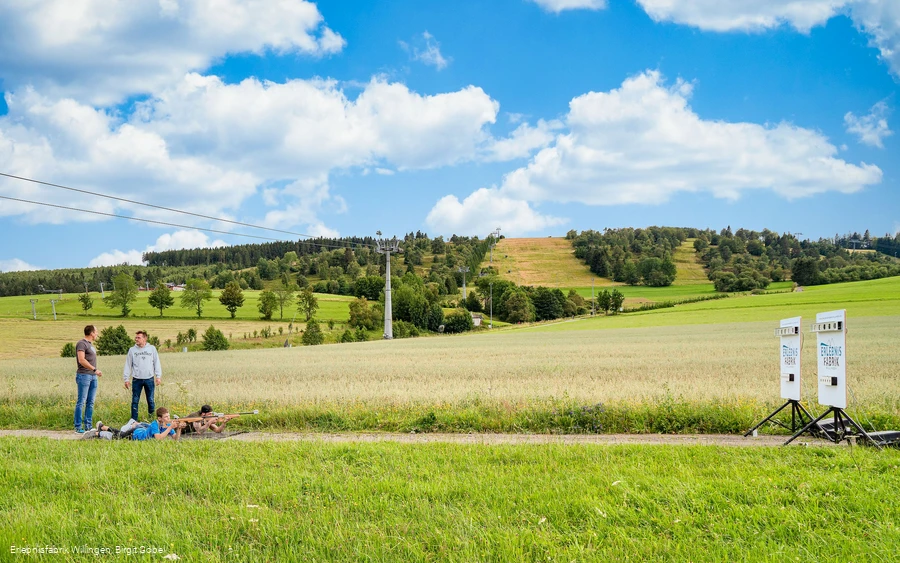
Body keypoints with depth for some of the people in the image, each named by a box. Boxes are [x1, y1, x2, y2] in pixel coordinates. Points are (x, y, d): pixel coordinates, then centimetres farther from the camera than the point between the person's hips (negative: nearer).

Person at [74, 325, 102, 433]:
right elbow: (81, 360, -18)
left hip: (93, 376, 9)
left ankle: (88, 426, 12)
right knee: (81, 402, -5)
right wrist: (95, 369, -18)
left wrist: (95, 372, 12)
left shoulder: (90, 344, 20)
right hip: (84, 375, -9)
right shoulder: (82, 343, -8)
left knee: (90, 402, 8)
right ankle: (78, 427, -2)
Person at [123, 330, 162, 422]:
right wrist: (126, 379, 3)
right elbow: (128, 365, 6)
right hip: (136, 379, 1)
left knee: (151, 400, 6)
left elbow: (156, 363, 4)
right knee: (135, 401, 3)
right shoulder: (132, 350, 4)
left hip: (149, 379, 0)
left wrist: (158, 376, -2)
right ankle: (133, 420, 10)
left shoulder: (152, 349, 3)